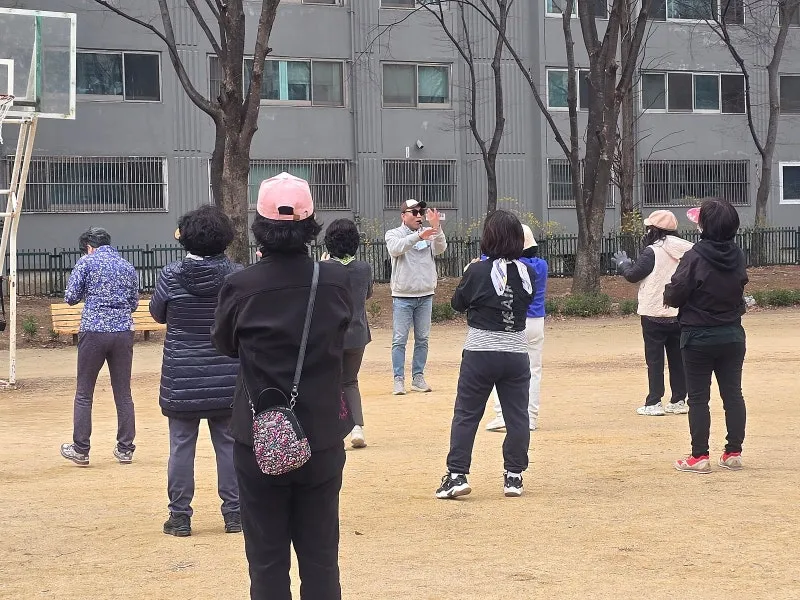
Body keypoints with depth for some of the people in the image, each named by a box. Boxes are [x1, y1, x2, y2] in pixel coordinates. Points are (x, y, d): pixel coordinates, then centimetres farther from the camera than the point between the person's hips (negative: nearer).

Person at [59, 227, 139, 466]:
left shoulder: (86, 263, 0)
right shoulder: (128, 267, 12)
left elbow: (70, 298, -2)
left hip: (94, 331, -4)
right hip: (123, 332, 4)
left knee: (84, 394, 6)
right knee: (123, 393, 10)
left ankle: (80, 450, 7)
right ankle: (125, 449, 13)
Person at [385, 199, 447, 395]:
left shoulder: (429, 234, 7)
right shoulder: (394, 234, 0)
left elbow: (441, 248, -10)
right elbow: (395, 249, -22)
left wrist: (436, 228, -28)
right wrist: (419, 236, -35)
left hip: (425, 295, 3)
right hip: (402, 296, -3)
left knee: (422, 339, 8)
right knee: (400, 340, -4)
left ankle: (418, 377, 15)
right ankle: (399, 380, -2)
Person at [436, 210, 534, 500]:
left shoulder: (477, 272, -12)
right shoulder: (527, 274, -2)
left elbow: (458, 303, 2)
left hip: (479, 353, -2)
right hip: (517, 353, 3)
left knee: (465, 415, 5)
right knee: (517, 416, 10)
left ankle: (457, 475, 0)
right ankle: (514, 476, 13)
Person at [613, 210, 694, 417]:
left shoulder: (653, 252, -15)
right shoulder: (684, 251, 3)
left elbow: (633, 274, -11)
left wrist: (623, 263, 10)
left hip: (654, 314, -6)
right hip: (679, 313, 6)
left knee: (654, 360, 0)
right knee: (677, 358, 12)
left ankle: (654, 403, 0)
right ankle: (679, 401, 15)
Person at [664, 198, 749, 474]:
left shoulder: (695, 257, -19)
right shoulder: (737, 256, -1)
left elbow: (674, 296, -16)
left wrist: (668, 293, 5)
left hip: (699, 338, -5)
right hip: (733, 336, 5)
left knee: (698, 398, 2)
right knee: (733, 393, 11)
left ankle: (699, 456, 3)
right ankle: (734, 453, 16)